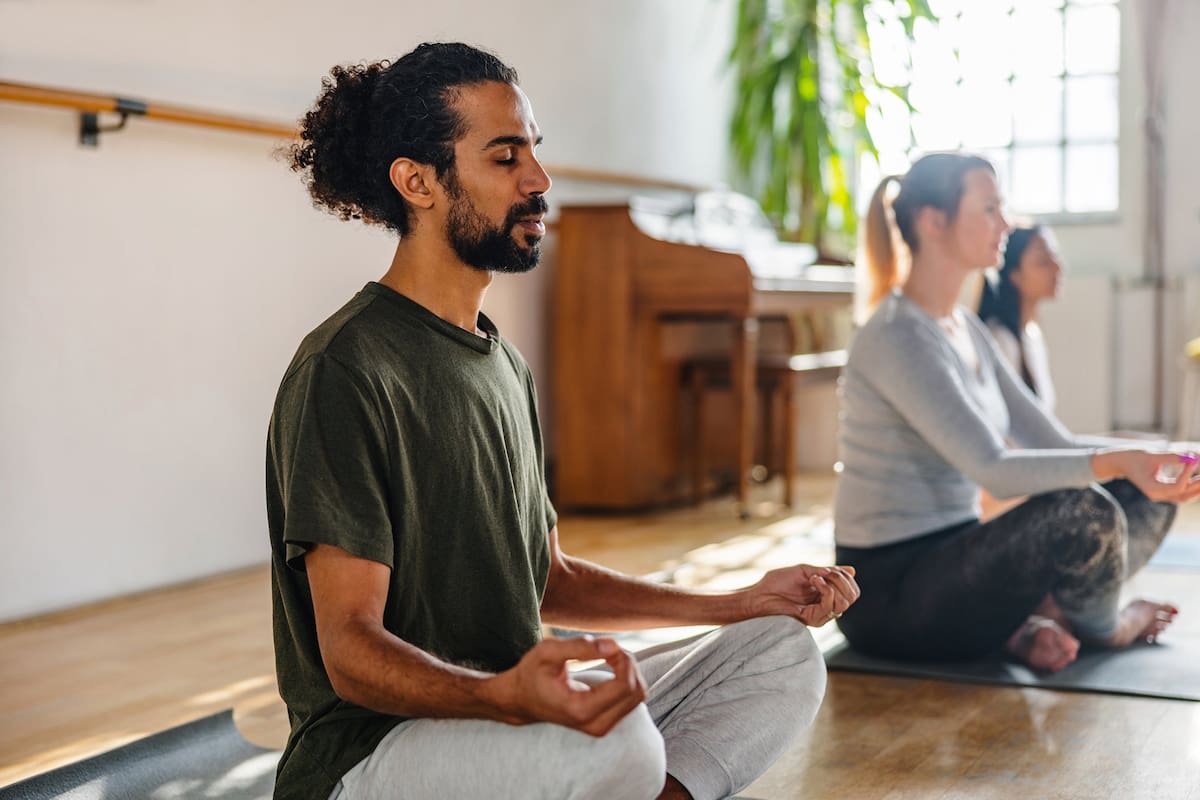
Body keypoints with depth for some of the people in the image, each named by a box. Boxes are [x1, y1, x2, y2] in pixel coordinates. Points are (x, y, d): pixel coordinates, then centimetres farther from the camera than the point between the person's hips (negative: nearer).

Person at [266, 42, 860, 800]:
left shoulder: (505, 364, 14)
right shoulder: (346, 370, -15)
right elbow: (351, 650, -20)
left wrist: (743, 603, 15)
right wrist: (504, 695, -40)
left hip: (513, 719, 9)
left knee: (786, 654, 2)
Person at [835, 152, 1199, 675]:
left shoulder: (965, 329, 11)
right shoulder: (898, 337, -19)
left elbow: (1051, 442, 8)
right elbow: (991, 469, -28)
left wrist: (1156, 462, -7)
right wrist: (1117, 462, -39)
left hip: (950, 561, 9)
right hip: (888, 596, -9)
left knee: (1148, 495, 4)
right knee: (1084, 513, -29)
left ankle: (1027, 624, -7)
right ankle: (1103, 628, 2)